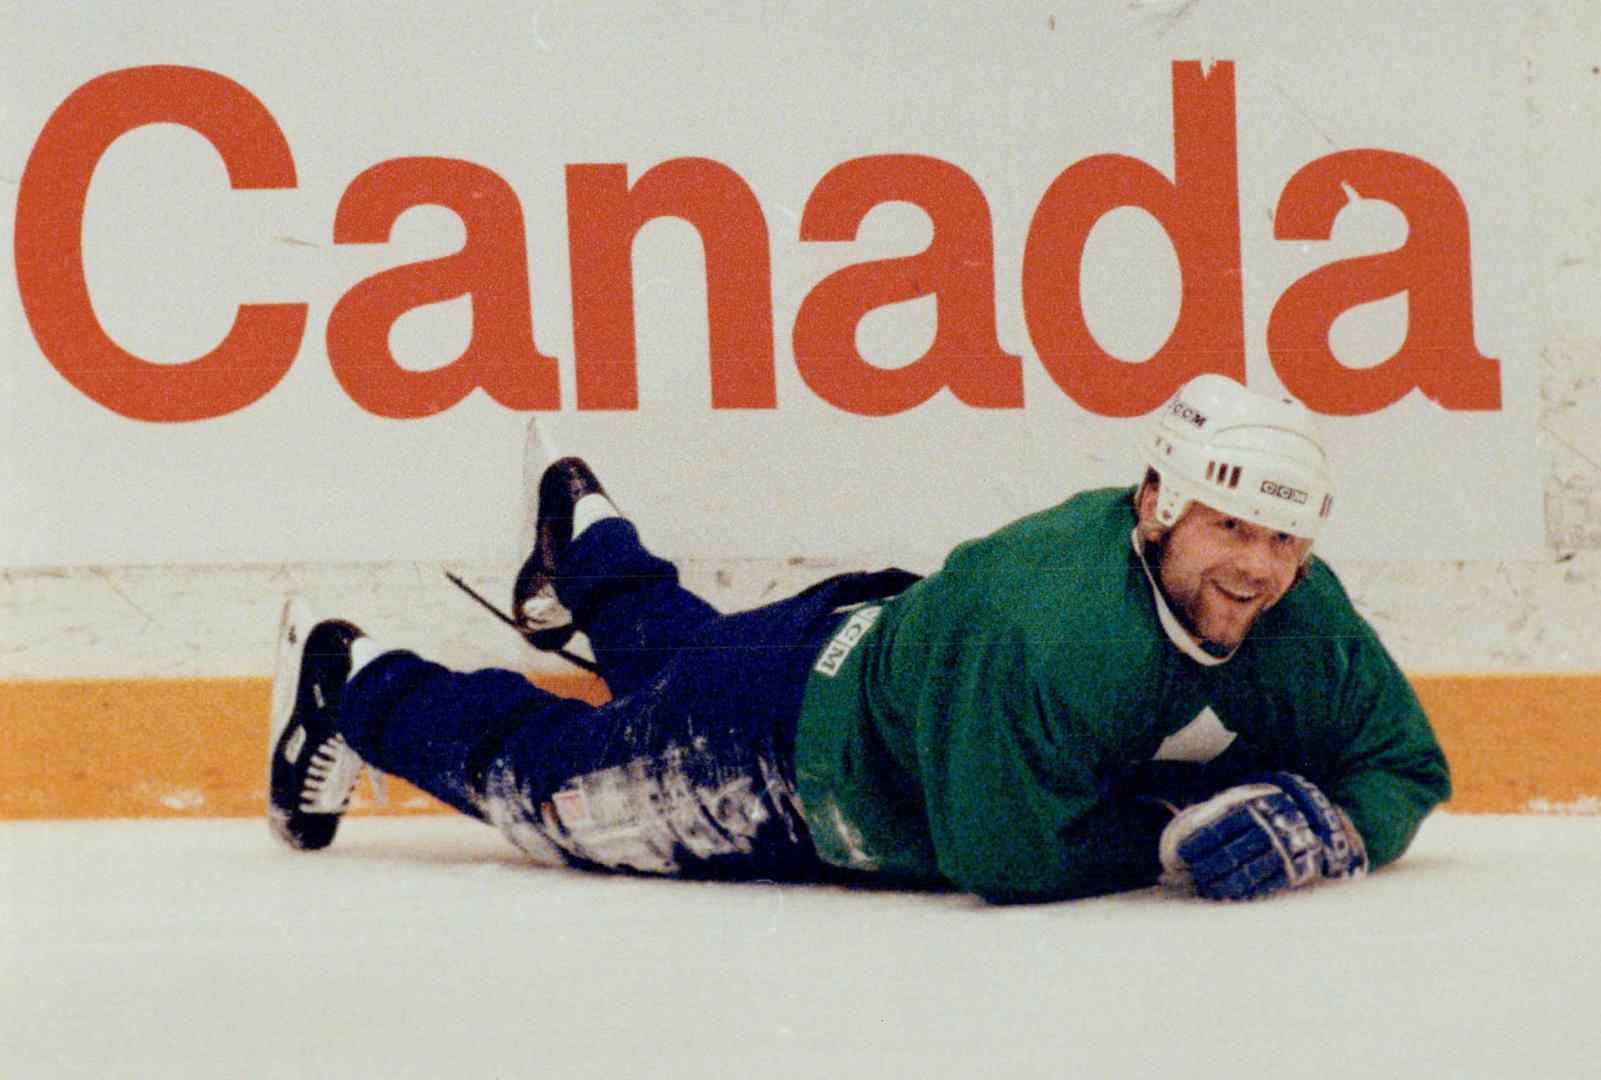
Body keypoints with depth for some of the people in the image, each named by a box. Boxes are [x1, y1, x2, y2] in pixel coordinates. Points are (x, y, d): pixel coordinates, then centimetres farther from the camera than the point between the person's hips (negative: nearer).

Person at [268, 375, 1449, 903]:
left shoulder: (1302, 620, -22)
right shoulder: (1052, 631, -45)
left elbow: (1408, 764, -11)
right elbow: (1009, 856, -42)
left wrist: (1327, 825, -31)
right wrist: (1176, 832, -36)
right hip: (795, 749, -7)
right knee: (546, 779, 16)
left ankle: (593, 551, 64)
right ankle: (355, 689, 40)